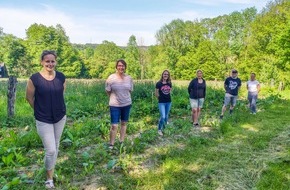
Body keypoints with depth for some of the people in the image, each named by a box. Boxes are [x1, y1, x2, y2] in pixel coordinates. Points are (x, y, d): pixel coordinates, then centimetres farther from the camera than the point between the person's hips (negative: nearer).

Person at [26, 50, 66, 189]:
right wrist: (40, 111, 6)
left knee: (55, 147, 21)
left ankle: (51, 168, 48)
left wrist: (57, 108, 12)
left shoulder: (61, 77, -6)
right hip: (43, 120, -4)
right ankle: (49, 178, 22)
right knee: (50, 150, -3)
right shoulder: (34, 78, -16)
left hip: (60, 117, 4)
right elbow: (29, 98, -2)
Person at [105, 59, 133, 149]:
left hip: (127, 104, 4)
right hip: (115, 105, -3)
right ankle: (111, 145, 11)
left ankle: (122, 142, 28)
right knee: (114, 126, -5)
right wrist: (115, 98, 6)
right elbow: (108, 91, -1)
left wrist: (124, 97, 8)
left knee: (124, 123, 13)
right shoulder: (111, 78, -11)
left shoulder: (129, 78, -2)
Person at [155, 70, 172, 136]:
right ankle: (159, 129, 9)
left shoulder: (169, 83, 1)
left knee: (166, 116, 13)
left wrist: (167, 96, 9)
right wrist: (161, 98, 7)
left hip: (168, 102, 4)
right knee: (163, 116, -12)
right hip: (161, 102, -4)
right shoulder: (158, 83, -10)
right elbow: (156, 93, -3)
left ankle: (163, 128, 32)